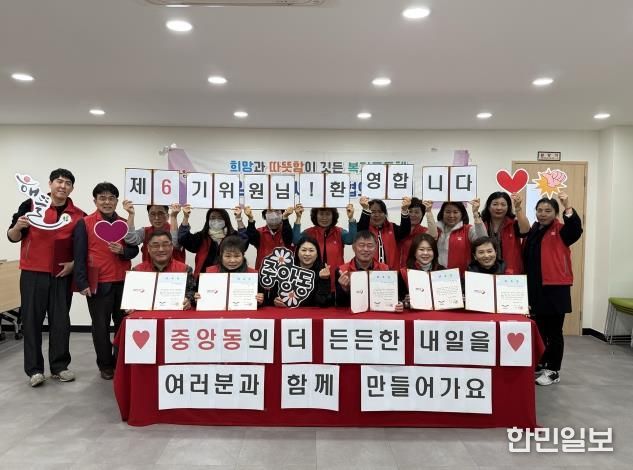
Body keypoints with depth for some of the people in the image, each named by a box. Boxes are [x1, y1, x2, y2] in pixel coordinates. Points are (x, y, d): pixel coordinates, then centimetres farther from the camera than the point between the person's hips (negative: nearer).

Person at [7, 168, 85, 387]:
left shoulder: (79, 215, 4)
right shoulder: (31, 205, -2)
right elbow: (12, 237, 1)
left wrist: (74, 263, -4)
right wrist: (18, 226, -19)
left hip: (62, 275, 2)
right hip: (33, 273, -2)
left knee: (61, 321, 6)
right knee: (32, 320, 2)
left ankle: (59, 366, 16)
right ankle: (34, 369, 10)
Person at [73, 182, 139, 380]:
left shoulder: (125, 223, 7)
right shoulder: (84, 223, -3)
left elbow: (134, 250, 11)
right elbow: (79, 255, -6)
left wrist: (123, 251, -12)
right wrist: (82, 283, -11)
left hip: (123, 282, 3)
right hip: (98, 283, -3)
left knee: (123, 323, 10)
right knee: (101, 325, 7)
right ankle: (105, 365, 20)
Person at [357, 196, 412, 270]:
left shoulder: (392, 228, 8)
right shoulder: (364, 228, 3)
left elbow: (405, 230, -10)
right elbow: (361, 231, -20)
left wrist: (404, 210, -27)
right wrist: (365, 209, -35)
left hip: (392, 270, 2)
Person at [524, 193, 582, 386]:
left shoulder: (560, 230, -2)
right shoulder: (532, 232, 12)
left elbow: (576, 229, -25)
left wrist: (568, 207, -39)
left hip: (556, 289, -5)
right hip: (534, 289, 5)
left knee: (554, 330, 3)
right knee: (538, 329, 14)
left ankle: (554, 371, 14)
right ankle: (540, 365, 29)